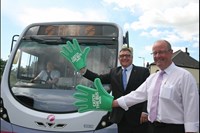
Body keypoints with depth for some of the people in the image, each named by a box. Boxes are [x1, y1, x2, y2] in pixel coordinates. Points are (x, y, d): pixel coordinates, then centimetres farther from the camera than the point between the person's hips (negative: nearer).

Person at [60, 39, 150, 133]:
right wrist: (82, 69, -15)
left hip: (138, 117, -3)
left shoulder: (143, 71, 1)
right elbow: (99, 78, -2)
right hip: (121, 118, 3)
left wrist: (145, 112, -15)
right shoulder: (114, 72, 11)